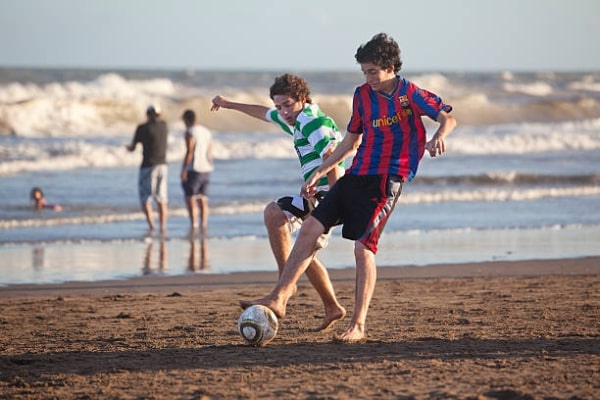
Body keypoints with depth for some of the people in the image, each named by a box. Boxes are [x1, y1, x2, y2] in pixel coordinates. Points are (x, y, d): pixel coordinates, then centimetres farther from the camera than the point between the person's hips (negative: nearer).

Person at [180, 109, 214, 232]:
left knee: (190, 198, -6)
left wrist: (183, 170, -16)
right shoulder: (206, 132, 13)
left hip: (194, 170, -7)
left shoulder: (189, 132, -10)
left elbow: (189, 152, -17)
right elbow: (210, 152, 14)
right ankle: (203, 226, 7)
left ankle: (193, 226, -15)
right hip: (206, 169, 7)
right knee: (203, 199, 10)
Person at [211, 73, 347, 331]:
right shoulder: (295, 119, 16)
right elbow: (264, 114, 36)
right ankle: (332, 308, 19)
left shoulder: (312, 122, -14)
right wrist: (229, 105, 49)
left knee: (274, 213, -20)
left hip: (326, 194, -11)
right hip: (318, 195, 11)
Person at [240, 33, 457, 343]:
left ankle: (358, 326, -7)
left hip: (386, 181, -7)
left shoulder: (410, 94, -6)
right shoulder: (363, 95, 12)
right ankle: (278, 299, 0)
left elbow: (448, 118, -9)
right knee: (310, 228, -1)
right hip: (356, 176, 7)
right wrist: (319, 173, 18)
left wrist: (438, 137, -31)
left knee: (363, 247, -14)